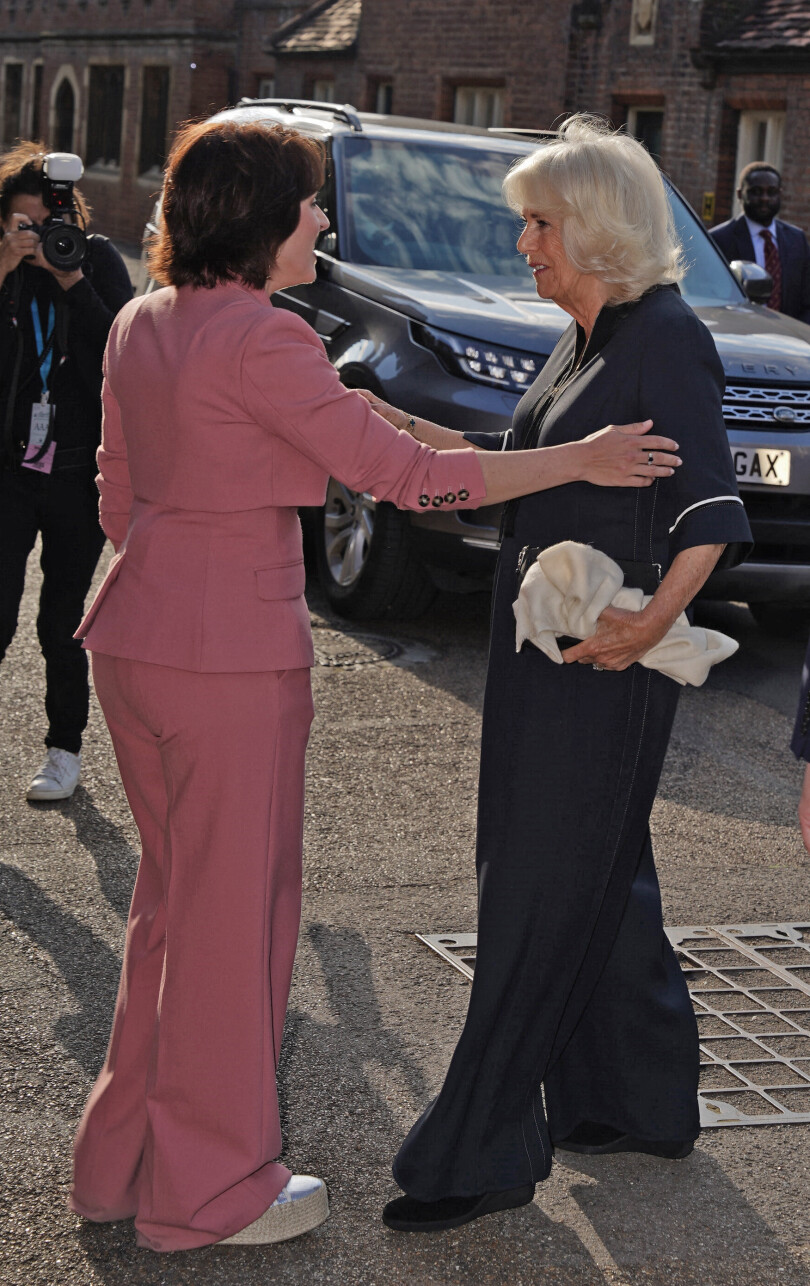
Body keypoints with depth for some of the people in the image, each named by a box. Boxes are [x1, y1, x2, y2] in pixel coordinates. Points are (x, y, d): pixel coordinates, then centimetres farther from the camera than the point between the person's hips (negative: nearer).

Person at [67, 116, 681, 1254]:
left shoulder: (141, 325, 9)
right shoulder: (262, 339, -17)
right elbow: (404, 474, -16)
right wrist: (582, 461, -8)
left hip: (136, 637, 9)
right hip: (231, 651, -9)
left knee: (172, 895, 19)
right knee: (232, 907, 4)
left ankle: (121, 1158, 29)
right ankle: (208, 1188, 17)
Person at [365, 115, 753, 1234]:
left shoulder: (667, 341, -15)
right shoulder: (587, 341, 14)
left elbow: (714, 511, -22)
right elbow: (528, 472, 20)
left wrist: (654, 620, -33)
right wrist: (413, 434, 12)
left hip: (603, 661, -9)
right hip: (543, 649, 10)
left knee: (544, 891, -5)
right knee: (601, 878, 17)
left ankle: (483, 1151, 3)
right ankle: (642, 1105, 31)